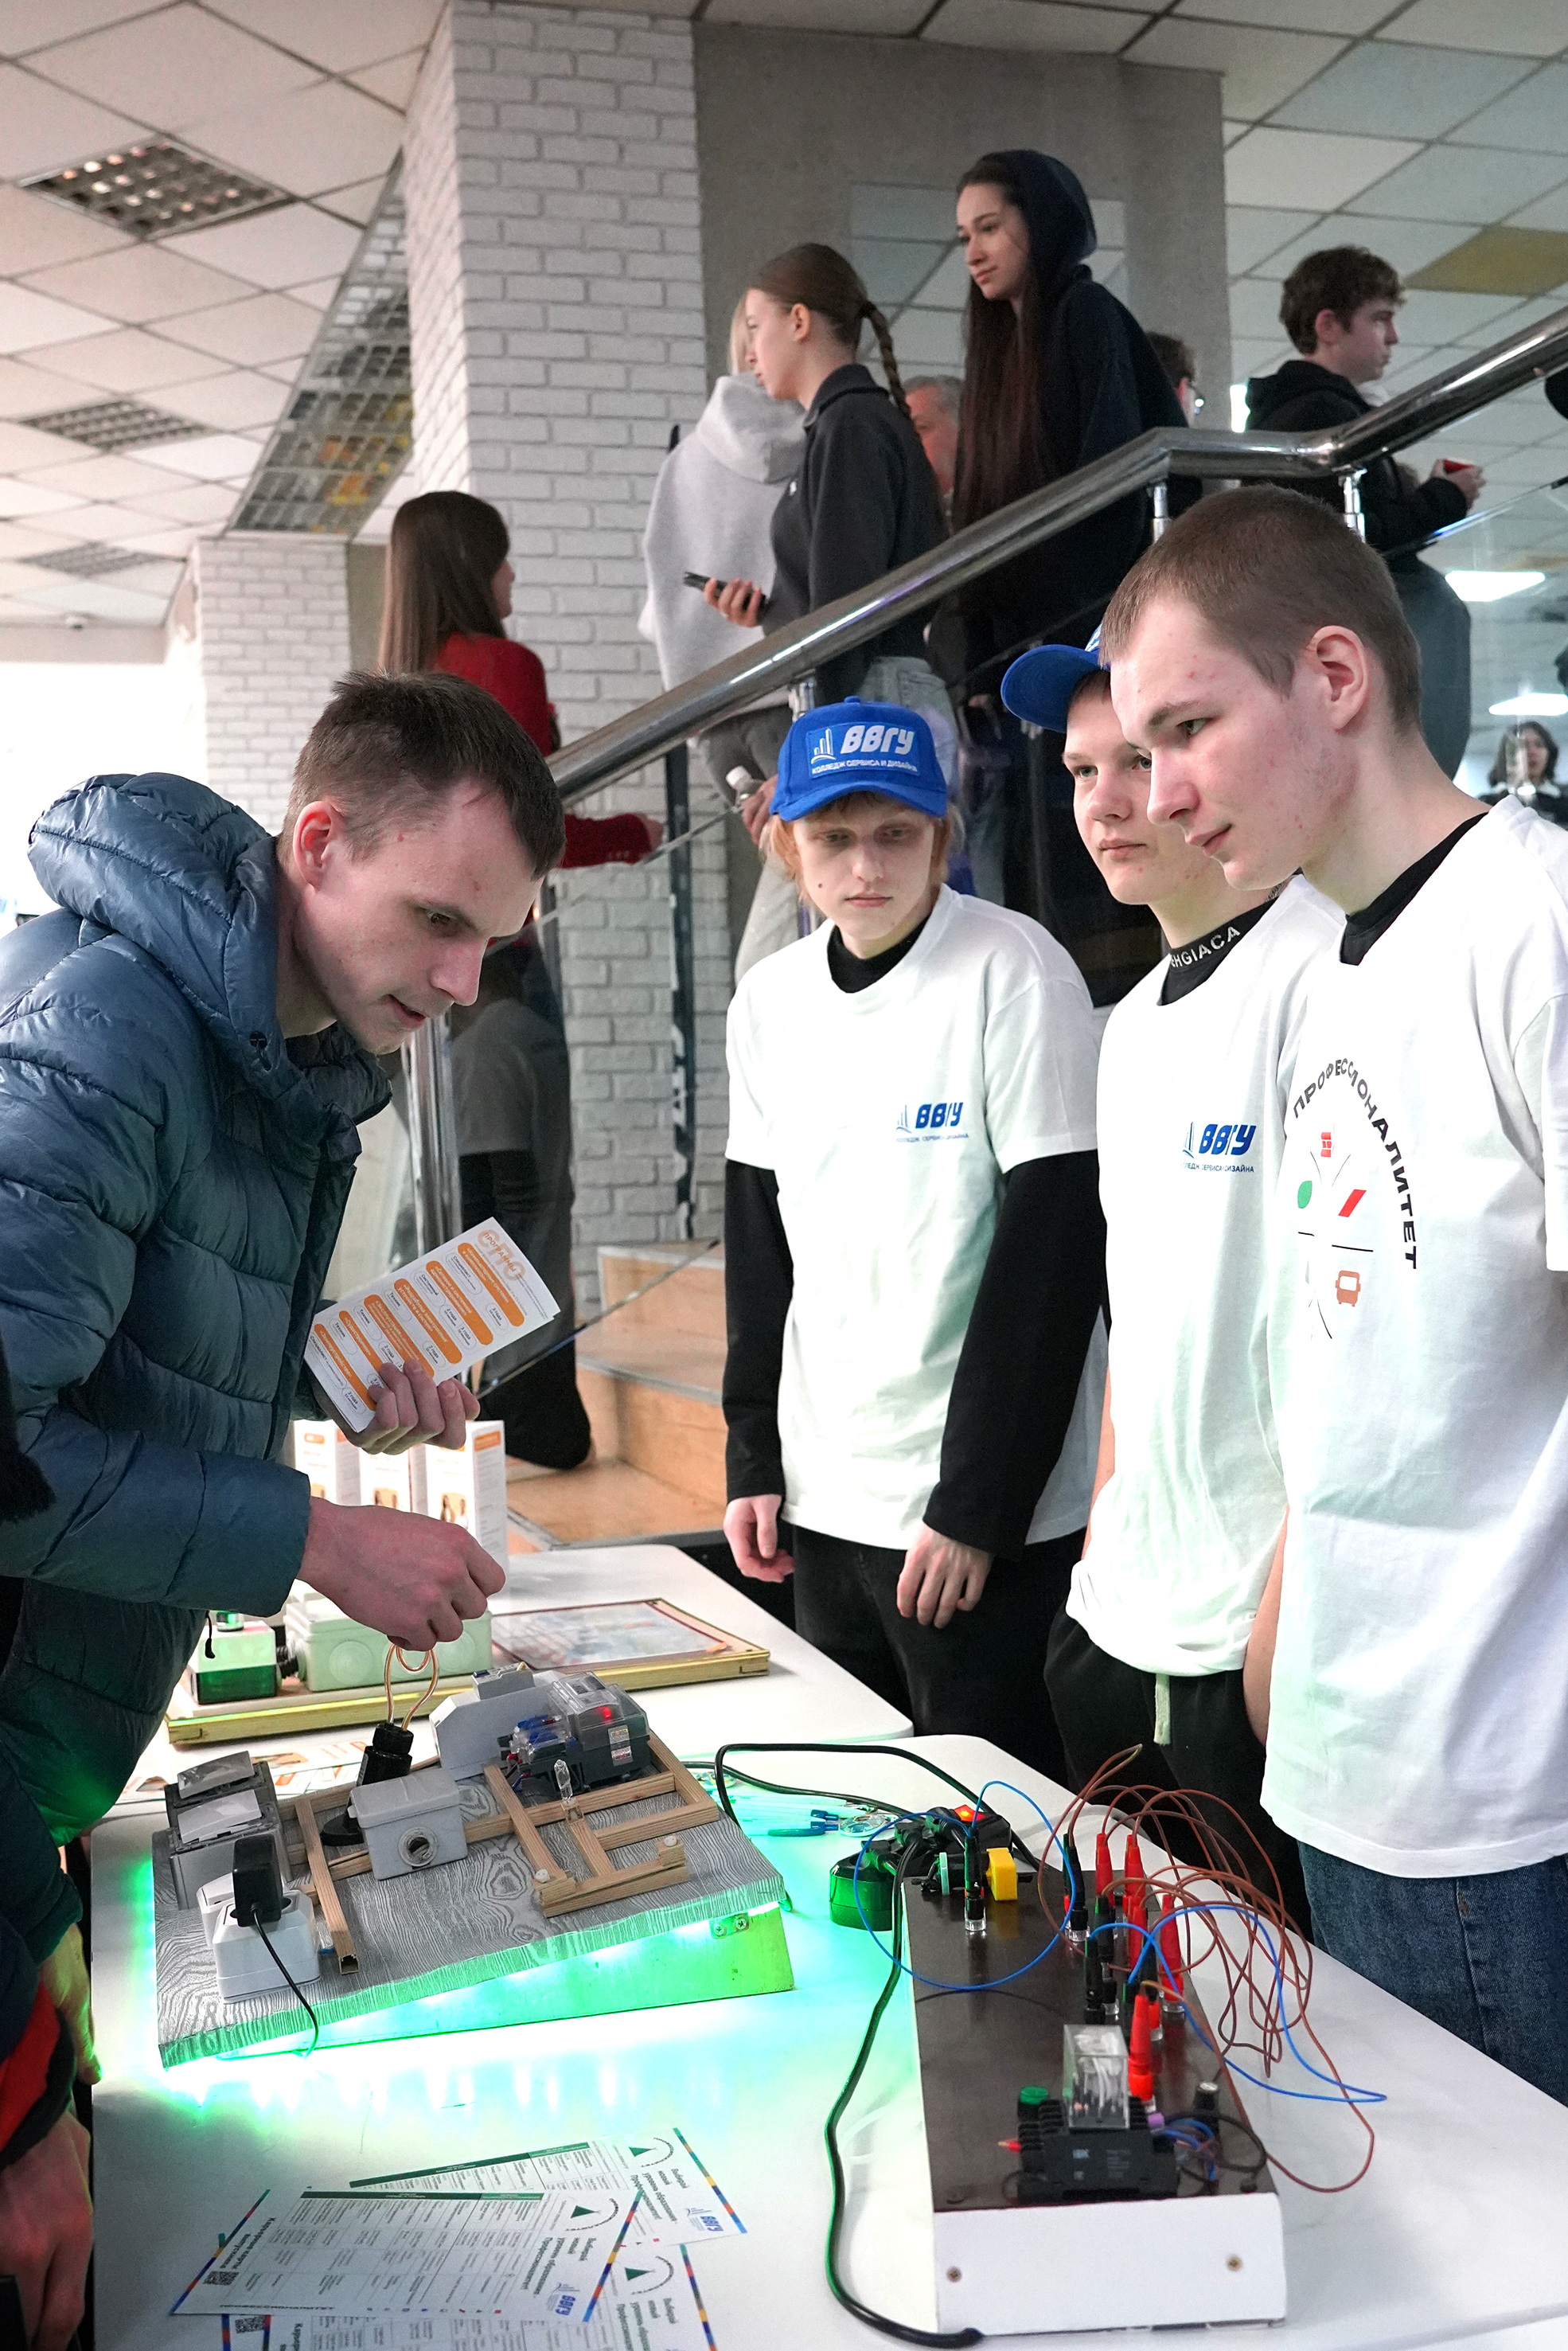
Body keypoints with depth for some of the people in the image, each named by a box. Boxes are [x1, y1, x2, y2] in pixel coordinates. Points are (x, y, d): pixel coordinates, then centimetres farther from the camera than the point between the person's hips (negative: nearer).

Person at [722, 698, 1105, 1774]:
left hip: (980, 1505, -6)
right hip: (822, 1499, 6)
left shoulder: (1016, 974, -12)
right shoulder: (770, 1001, 6)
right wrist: (753, 1459, 7)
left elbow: (1053, 1243, -15)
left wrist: (978, 1503, -16)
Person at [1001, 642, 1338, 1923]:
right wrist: (1100, 1558, 15)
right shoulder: (1136, 1023, 14)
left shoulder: (1327, 975, -14)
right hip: (1117, 1630, 8)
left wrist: (1286, 1617, -19)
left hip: (1271, 1648, -8)